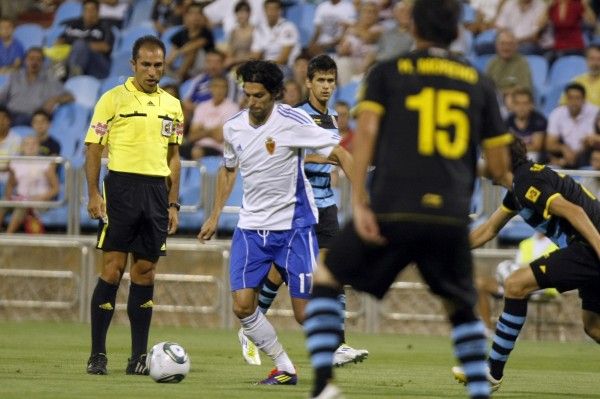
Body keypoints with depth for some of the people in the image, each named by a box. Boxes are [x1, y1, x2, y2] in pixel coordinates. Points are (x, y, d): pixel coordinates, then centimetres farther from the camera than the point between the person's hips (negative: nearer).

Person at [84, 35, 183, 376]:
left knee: (146, 272, 5)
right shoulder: (114, 99, -1)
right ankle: (98, 354, -2)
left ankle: (139, 357, 8)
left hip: (157, 191, 4)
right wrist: (94, 194, -10)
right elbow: (94, 147, -2)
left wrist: (173, 204, 13)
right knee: (113, 268, -7)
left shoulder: (172, 105, 13)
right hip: (122, 185, -4)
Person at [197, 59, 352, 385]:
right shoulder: (233, 128, 2)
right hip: (250, 227, 5)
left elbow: (339, 154, -11)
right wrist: (215, 216, 19)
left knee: (304, 312, -7)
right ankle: (284, 369, 8)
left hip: (294, 226, -5)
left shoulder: (293, 122, -14)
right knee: (242, 306, -7)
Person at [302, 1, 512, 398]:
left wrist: (359, 201, -10)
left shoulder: (387, 72, 9)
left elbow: (366, 130, -6)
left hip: (392, 210, -2)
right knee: (461, 306, 23)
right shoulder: (479, 83, 15)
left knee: (325, 279, 14)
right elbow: (500, 167, 14)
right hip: (452, 215, 2)